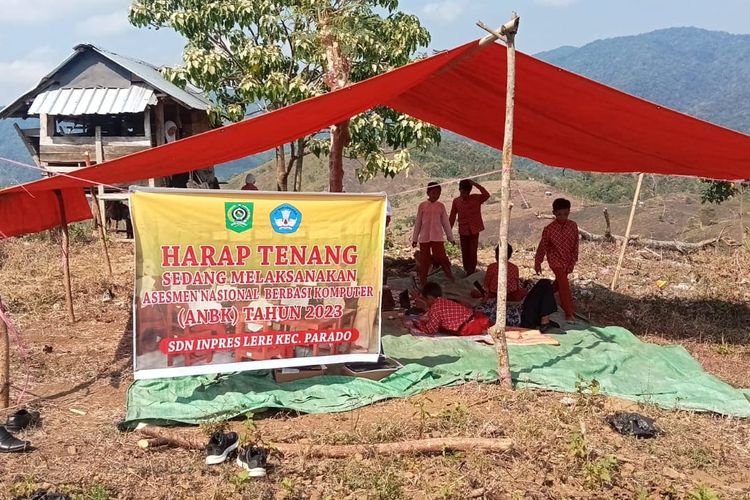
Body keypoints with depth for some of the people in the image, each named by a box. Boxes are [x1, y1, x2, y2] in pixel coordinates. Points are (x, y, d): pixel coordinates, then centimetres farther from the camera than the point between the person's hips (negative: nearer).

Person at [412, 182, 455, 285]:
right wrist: (414, 238, 7)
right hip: (424, 237, 0)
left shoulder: (441, 206, 3)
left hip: (437, 237, 0)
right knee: (424, 259, 5)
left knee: (440, 256, -8)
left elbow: (445, 222, 8)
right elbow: (418, 223, 6)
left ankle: (450, 276, 9)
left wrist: (450, 237, 8)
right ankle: (423, 280, 16)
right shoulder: (422, 205, 2)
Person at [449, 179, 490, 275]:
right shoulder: (456, 201, -1)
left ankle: (472, 272, 8)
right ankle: (467, 272, 22)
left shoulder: (476, 198, -5)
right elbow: (452, 217, 5)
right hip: (463, 231, 2)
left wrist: (476, 185, -26)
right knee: (465, 253, 10)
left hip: (474, 230, -2)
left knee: (473, 252, 0)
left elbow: (487, 195, -24)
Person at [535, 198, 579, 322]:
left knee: (559, 282, 21)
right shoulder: (549, 229, -20)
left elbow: (575, 245, -6)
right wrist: (537, 263, -2)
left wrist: (573, 261, -6)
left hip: (568, 260, 4)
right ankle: (569, 313, -4)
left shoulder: (573, 226, -13)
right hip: (556, 260, -4)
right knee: (564, 284, -10)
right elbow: (542, 246, -8)